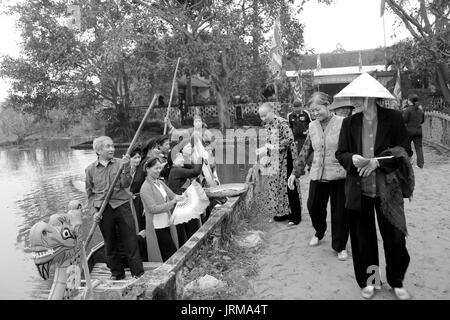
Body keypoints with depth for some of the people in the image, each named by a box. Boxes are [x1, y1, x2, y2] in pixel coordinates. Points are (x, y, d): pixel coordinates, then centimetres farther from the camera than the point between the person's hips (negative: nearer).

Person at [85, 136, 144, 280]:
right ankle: (117, 273, 30)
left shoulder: (120, 163, 0)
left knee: (130, 241, 2)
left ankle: (138, 272, 15)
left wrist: (125, 168, -23)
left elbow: (125, 184, -10)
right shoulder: (90, 169, 2)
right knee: (110, 244, 13)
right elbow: (90, 193, 9)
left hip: (122, 206, -1)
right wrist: (94, 211, -1)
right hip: (103, 210, 1)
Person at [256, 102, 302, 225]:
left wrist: (269, 149, -27)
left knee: (290, 187, -2)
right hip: (275, 160, 8)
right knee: (276, 185, 11)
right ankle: (284, 212, 24)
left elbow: (289, 139, -26)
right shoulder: (267, 125, 9)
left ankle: (296, 216, 9)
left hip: (286, 158, -8)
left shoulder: (281, 123, -16)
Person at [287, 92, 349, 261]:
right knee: (313, 207, 12)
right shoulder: (312, 126, 6)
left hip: (339, 175, -4)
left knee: (340, 213, 4)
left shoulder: (343, 123, -8)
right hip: (317, 176, 4)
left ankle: (340, 247, 23)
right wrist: (295, 172, 11)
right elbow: (305, 151, 12)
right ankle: (319, 233, 41)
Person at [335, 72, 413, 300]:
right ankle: (367, 281, 29)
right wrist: (352, 158, -16)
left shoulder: (393, 118, -3)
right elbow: (340, 153, 6)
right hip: (358, 189, 2)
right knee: (362, 237, 10)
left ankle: (396, 282, 30)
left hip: (387, 189, -1)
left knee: (394, 237, 7)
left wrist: (378, 161, -15)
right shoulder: (349, 123, 3)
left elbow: (404, 150, -2)